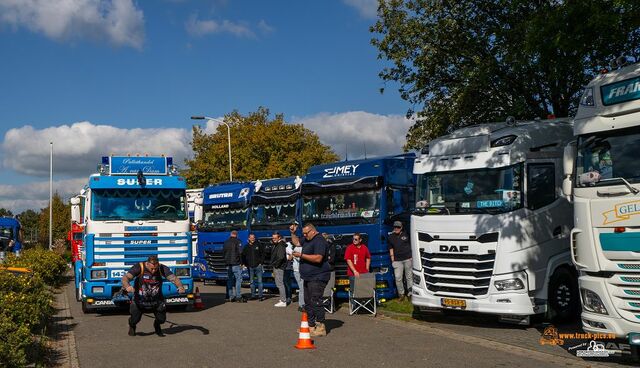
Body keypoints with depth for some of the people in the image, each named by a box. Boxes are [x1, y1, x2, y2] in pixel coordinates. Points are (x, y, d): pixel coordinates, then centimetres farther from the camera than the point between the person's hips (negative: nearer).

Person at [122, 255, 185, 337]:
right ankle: (132, 326, 33)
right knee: (135, 319, -7)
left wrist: (180, 287, -44)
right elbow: (125, 277, -31)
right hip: (140, 299, -2)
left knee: (161, 319, -3)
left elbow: (173, 278, -23)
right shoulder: (139, 267, -21)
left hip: (157, 300, 2)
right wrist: (127, 286, -54)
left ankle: (157, 326, 36)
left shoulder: (162, 268, -15)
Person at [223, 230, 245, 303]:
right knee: (238, 279, -5)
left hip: (228, 264, 6)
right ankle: (238, 297, -11)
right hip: (236, 264, -6)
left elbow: (223, 252, 16)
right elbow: (240, 252, -14)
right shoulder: (238, 241, -6)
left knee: (229, 280, 10)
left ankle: (231, 297, 11)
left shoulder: (226, 242, 13)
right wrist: (241, 262, -7)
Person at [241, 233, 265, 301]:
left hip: (258, 266, -3)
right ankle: (253, 295, 13)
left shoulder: (259, 245, 3)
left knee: (259, 281, -4)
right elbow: (243, 256, 13)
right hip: (250, 267, 3)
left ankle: (260, 295, -2)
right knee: (252, 282, 7)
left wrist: (261, 262, -3)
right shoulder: (246, 247, 9)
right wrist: (246, 264, 3)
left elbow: (263, 254, 5)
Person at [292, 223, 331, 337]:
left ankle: (321, 328, -9)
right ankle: (311, 325, 21)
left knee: (316, 301, -13)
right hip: (308, 278, 11)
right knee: (308, 302, 13)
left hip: (317, 277, -11)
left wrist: (301, 255, -22)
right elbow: (297, 242, 34)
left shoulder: (319, 240, -15)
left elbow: (318, 258, -26)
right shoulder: (307, 240, 17)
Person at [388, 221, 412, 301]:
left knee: (409, 276, 5)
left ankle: (411, 293, 13)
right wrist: (392, 260, 2)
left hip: (408, 258, 0)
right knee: (398, 278, -5)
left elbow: (411, 245, 11)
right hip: (397, 260, 1)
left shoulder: (406, 235, 6)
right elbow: (391, 249, 9)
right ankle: (401, 294, 5)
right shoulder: (391, 237, 8)